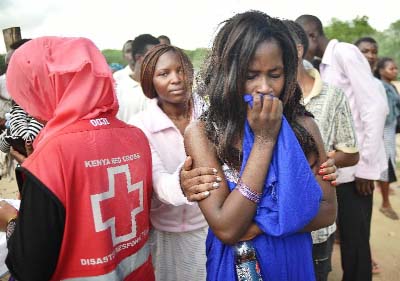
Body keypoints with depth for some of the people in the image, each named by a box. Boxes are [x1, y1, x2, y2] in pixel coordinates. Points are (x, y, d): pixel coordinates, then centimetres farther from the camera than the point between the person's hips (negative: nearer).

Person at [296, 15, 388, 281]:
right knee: (346, 236, 16)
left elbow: (376, 107, -16)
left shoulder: (345, 52, -9)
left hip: (356, 167, -8)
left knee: (354, 241, 3)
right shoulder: (325, 65, 15)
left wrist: (366, 165, -16)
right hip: (339, 167, 8)